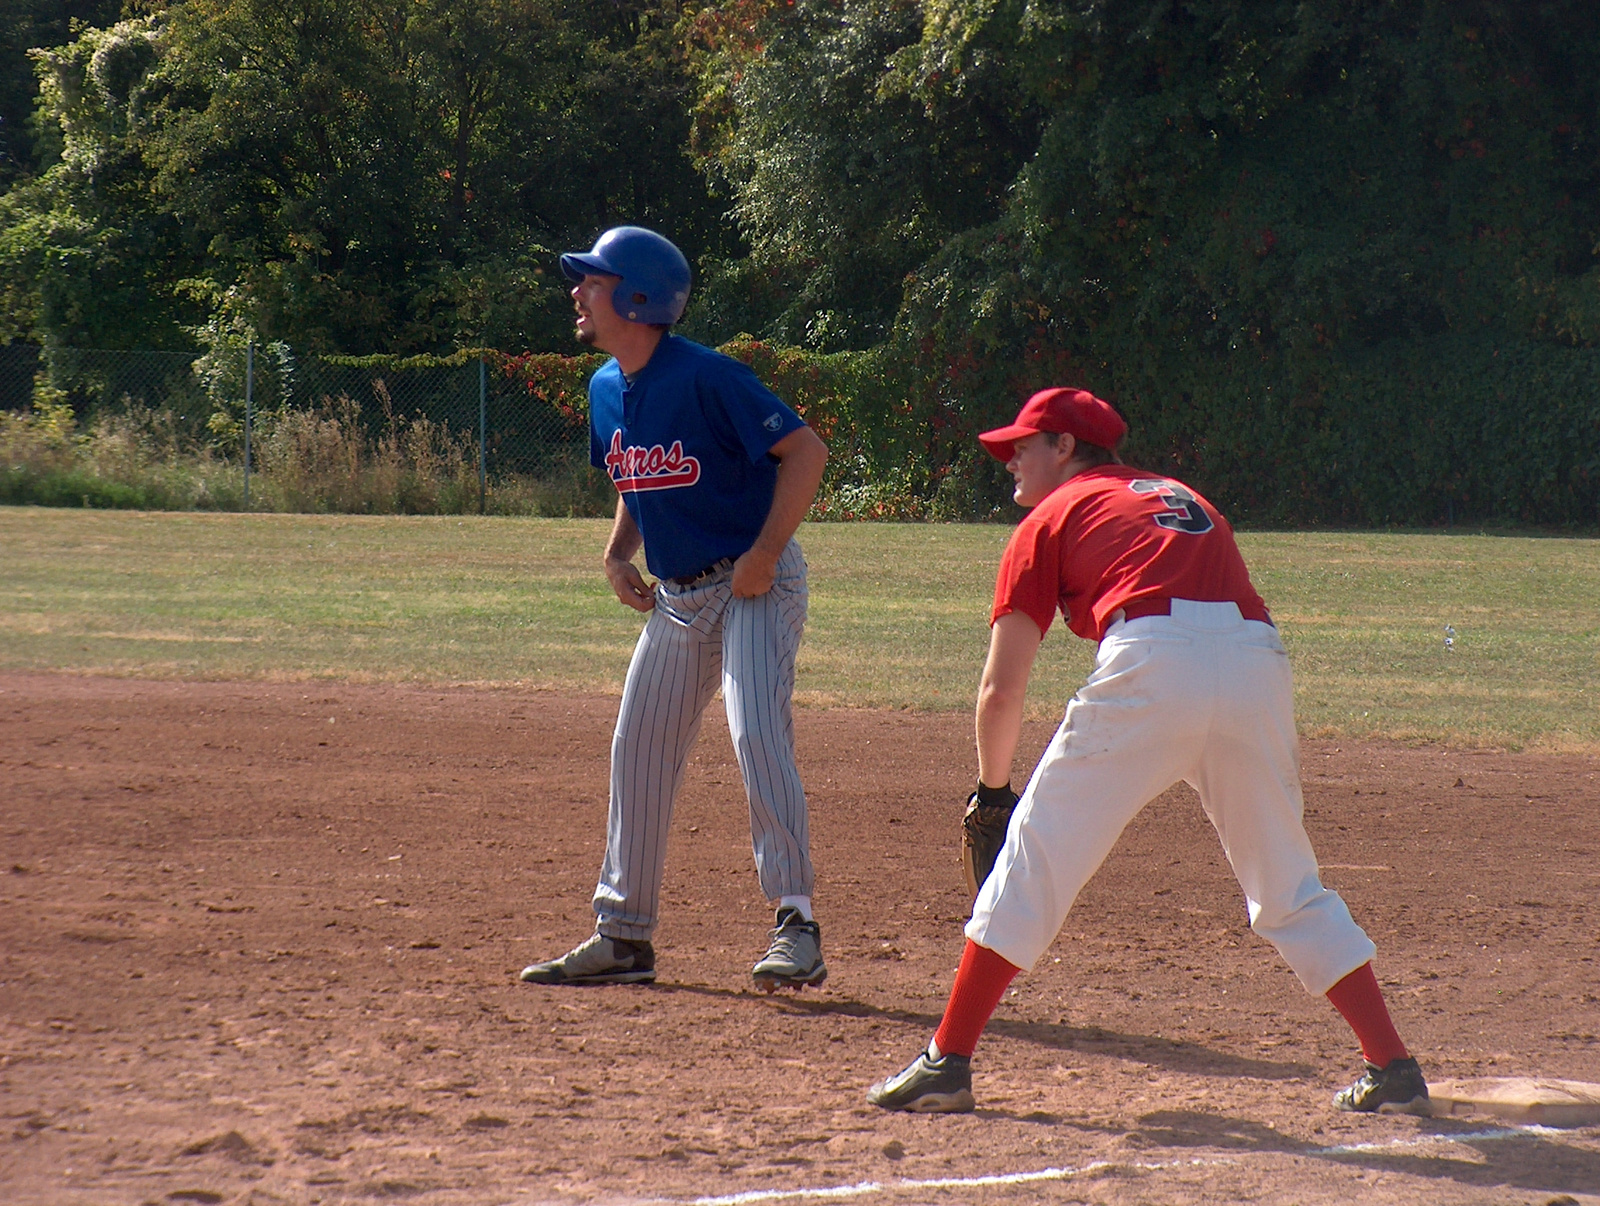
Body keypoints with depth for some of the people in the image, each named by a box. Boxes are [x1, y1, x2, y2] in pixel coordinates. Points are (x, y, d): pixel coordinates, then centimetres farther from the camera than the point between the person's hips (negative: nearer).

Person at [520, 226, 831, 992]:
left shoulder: (706, 377, -19)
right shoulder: (607, 390, 6)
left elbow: (805, 450, -20)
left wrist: (764, 554, -23)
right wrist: (618, 554, 5)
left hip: (754, 587, -9)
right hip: (675, 597, 9)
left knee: (757, 734, -21)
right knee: (637, 751, 8)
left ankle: (796, 928, -20)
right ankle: (623, 936, 17)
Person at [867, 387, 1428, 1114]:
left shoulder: (1052, 516, 20)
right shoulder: (1184, 498, 35)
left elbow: (1002, 689, 15)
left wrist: (991, 789, 28)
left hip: (1153, 664, -5)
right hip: (1260, 664, 5)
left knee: (1036, 855, 5)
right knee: (1289, 886, 17)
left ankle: (947, 1062, 2)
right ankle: (1391, 1065, 14)